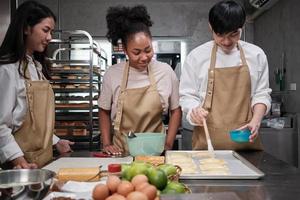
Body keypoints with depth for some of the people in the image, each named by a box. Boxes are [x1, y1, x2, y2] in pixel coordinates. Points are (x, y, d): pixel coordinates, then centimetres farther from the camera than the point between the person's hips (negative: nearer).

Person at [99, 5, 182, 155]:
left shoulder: (166, 72, -2)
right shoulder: (112, 74, -2)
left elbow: (175, 110, 7)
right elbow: (104, 111, 11)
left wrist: (168, 145, 2)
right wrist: (106, 143, 4)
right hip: (122, 150, 0)